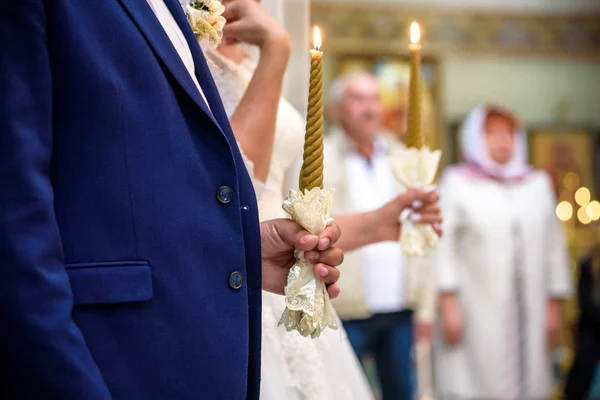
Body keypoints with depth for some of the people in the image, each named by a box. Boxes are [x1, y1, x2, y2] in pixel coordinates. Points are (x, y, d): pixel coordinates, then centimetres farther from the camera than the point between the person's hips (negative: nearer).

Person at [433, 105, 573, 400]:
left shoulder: (539, 185, 15)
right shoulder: (457, 184, 6)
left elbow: (554, 248, 13)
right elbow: (443, 247, -2)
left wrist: (554, 306, 8)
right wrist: (448, 305, -10)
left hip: (529, 317, 3)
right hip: (475, 316, -3)